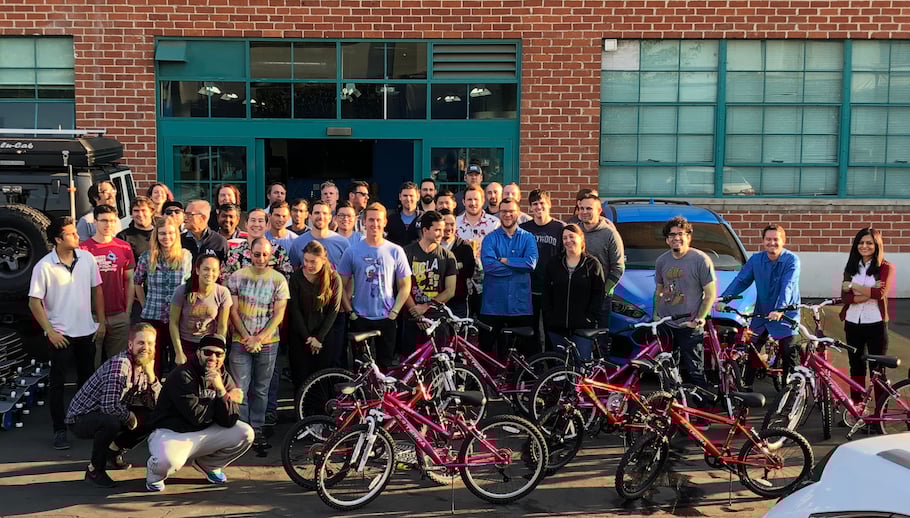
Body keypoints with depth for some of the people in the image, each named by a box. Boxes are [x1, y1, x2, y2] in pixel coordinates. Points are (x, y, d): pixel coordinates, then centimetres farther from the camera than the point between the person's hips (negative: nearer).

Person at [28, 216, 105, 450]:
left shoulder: (87, 258, -2)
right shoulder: (44, 267, -13)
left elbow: (96, 290, 7)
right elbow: (34, 302, -8)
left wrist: (101, 321, 5)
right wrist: (49, 331, -11)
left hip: (87, 331, 4)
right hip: (60, 334, -4)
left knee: (87, 380, 15)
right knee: (57, 383, 3)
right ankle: (59, 430, 12)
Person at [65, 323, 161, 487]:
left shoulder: (143, 366, -1)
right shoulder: (120, 364, -28)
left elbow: (157, 404, -5)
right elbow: (109, 406, -38)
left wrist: (151, 376, -18)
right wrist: (129, 417, -19)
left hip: (105, 415, 8)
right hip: (80, 418, -8)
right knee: (111, 422, -38)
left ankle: (114, 452, 17)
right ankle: (95, 470, -12)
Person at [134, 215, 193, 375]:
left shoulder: (186, 257, 0)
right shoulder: (147, 258, 1)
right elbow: (137, 282, 14)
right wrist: (145, 306, 9)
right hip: (152, 317, 0)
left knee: (179, 361, 5)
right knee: (153, 362, 7)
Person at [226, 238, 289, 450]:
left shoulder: (278, 279, -1)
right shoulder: (237, 277, 0)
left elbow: (278, 314, -3)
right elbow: (233, 311, 0)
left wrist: (258, 339, -10)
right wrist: (247, 338, -8)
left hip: (267, 342, 0)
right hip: (241, 342, 0)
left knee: (261, 390, 8)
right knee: (240, 389, -2)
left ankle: (257, 430, 18)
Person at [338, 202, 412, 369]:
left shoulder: (395, 251, 1)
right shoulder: (352, 251, 0)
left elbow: (405, 285, 5)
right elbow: (343, 286, 3)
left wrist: (394, 312, -3)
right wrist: (350, 312, -4)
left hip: (387, 319, 0)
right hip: (360, 319, 0)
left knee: (386, 365, 6)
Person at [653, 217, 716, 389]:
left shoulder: (701, 260, -8)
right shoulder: (662, 260, 7)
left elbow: (710, 294, -7)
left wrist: (699, 319, -14)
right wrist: (656, 314, 8)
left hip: (689, 327, -5)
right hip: (665, 325, 5)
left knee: (695, 371, -3)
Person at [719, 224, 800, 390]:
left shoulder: (791, 260, -11)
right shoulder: (756, 260, 2)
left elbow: (787, 287, -24)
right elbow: (740, 280, -2)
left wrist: (779, 309, -38)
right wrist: (723, 299, -16)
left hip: (785, 316, -4)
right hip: (761, 315, 4)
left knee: (789, 355, -2)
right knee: (751, 351, 6)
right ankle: (745, 386, 18)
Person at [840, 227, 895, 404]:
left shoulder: (885, 267, -2)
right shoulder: (851, 268, 9)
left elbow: (880, 293, -17)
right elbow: (845, 297, -3)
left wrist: (853, 286, -11)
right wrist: (870, 293, -16)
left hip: (875, 324, -4)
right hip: (853, 323, 4)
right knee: (856, 366, 10)